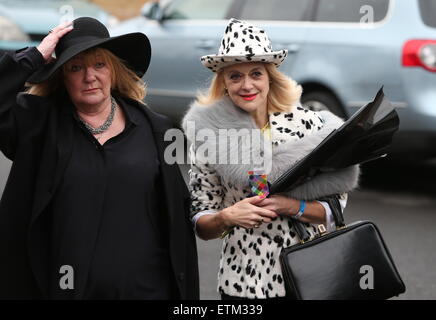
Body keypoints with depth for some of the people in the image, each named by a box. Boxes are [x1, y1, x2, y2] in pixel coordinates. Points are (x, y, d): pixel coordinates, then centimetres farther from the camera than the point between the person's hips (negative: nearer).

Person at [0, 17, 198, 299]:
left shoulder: (153, 129, 5)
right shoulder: (39, 122, 0)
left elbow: (177, 215, 6)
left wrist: (185, 291, 5)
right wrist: (35, 57, -13)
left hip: (146, 288, 2)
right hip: (61, 288, -1)